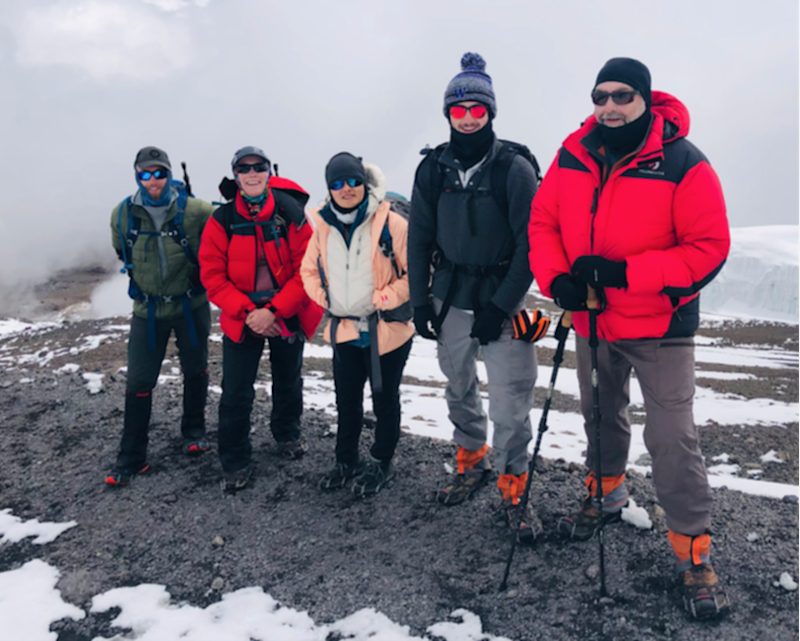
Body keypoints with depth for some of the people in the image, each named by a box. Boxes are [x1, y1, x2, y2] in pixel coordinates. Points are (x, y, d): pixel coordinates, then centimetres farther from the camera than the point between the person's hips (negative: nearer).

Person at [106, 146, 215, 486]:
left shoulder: (196, 211, -16)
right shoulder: (122, 215, -6)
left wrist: (200, 280, 1)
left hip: (191, 307, -1)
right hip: (147, 310, 1)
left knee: (195, 372, 15)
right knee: (139, 382, 1)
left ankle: (194, 432, 38)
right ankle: (131, 458, 13)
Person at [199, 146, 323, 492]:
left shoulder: (292, 215, -11)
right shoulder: (222, 220, -8)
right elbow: (212, 275, -8)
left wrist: (273, 311, -20)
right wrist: (247, 312, -18)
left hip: (287, 317, 1)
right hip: (241, 320, 0)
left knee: (288, 383, 19)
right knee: (236, 394, 0)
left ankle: (287, 434, 46)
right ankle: (234, 462, 19)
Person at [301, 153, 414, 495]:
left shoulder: (391, 223, -13)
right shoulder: (323, 226, 3)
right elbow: (309, 270, 15)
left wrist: (382, 299, -16)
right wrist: (325, 297, 1)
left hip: (387, 329, -4)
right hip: (344, 329, 5)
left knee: (385, 398, 12)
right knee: (346, 399, 18)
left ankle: (381, 463, 32)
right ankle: (346, 460, 37)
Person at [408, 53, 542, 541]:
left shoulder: (514, 168, -8)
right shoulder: (434, 169, 4)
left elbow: (530, 244, -10)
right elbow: (419, 239, 8)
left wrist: (500, 305, -14)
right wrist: (420, 300, 3)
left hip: (501, 301, -4)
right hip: (450, 300, 4)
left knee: (511, 404, -5)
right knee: (460, 390, 18)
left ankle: (514, 491, 13)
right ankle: (472, 463, 39)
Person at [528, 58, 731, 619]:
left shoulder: (684, 163, -15)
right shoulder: (573, 157, -2)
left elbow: (709, 248, -17)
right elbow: (543, 221, 5)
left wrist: (626, 273, -26)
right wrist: (555, 279, -13)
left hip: (660, 326, -5)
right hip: (591, 319, 5)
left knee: (672, 438, -6)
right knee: (601, 416, 22)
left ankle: (695, 553, 11)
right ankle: (607, 494, 47)